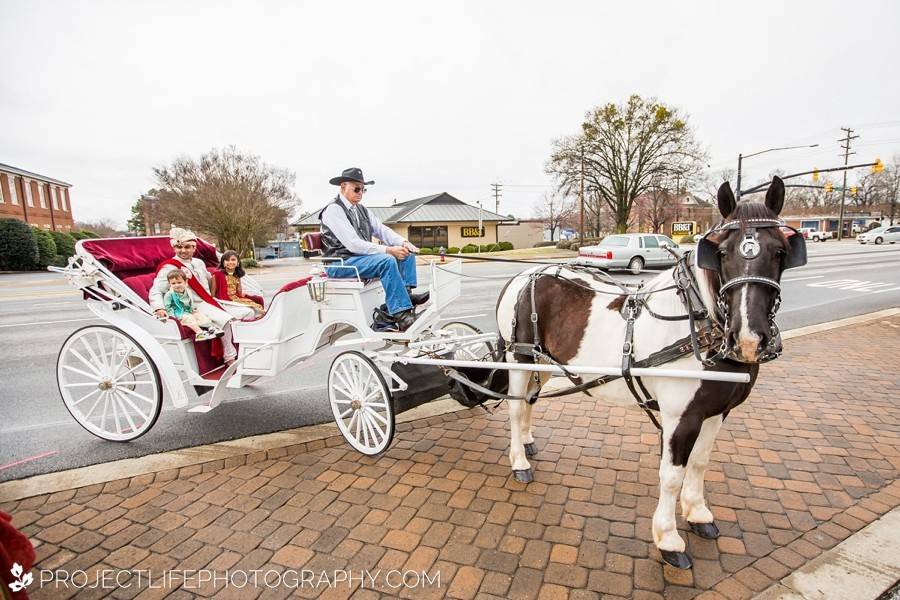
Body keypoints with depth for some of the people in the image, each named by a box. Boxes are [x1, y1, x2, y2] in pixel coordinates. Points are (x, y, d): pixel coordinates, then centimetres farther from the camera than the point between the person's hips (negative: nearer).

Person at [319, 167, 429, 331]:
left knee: (407, 253, -3)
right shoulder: (333, 210, -11)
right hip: (340, 263, -9)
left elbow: (381, 229, 8)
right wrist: (387, 250, -29)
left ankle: (405, 294, -21)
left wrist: (403, 243, -13)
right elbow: (353, 244, -22)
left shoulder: (361, 209, 16)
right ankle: (401, 313, -32)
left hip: (361, 257, 9)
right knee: (387, 261, -32)